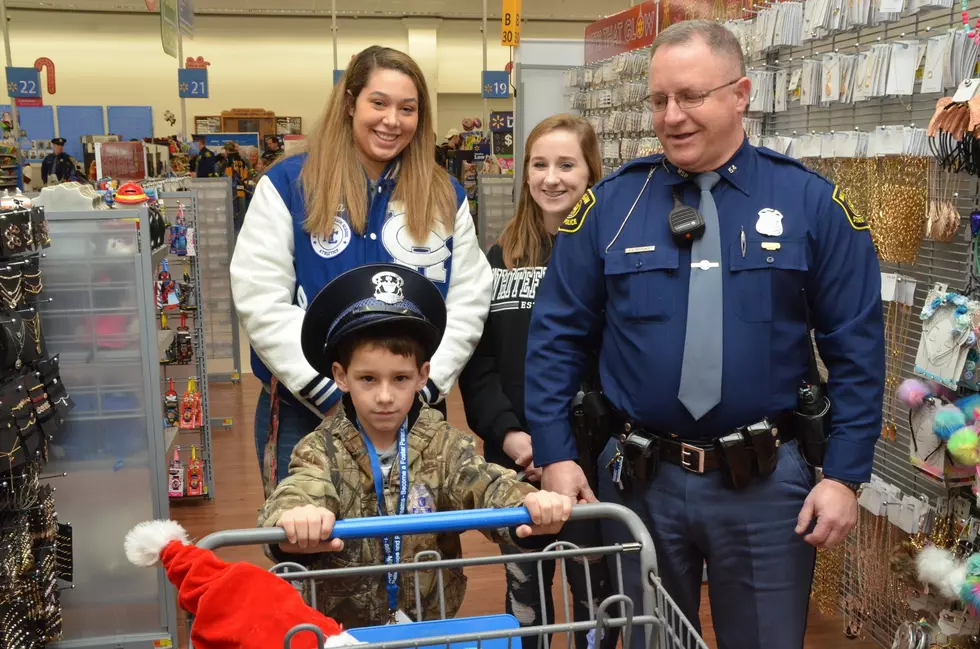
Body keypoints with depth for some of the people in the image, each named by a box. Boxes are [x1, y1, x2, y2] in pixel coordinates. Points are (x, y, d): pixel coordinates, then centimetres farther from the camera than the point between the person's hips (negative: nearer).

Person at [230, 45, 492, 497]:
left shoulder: (445, 197, 6)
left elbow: (466, 305, 2)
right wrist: (334, 394, -16)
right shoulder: (287, 184, -3)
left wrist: (421, 387, -11)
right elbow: (261, 302, -10)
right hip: (304, 414, -2)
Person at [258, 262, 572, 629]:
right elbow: (297, 492, -18)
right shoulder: (322, 451, -1)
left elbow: (484, 485, -12)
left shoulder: (441, 445, 2)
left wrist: (527, 506, -33)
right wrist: (293, 520, -41)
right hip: (340, 627, -1)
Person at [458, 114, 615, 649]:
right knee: (524, 587, 17)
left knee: (594, 589, 11)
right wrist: (508, 434, -10)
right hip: (514, 460, 3)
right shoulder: (500, 258, 6)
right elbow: (477, 362, 3)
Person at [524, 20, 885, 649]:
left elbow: (857, 348, -3)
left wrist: (844, 475, -6)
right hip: (640, 478, 1)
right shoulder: (611, 203, -1)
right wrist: (555, 454, -3)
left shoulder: (812, 201, -3)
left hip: (767, 480, 0)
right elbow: (558, 335, 1)